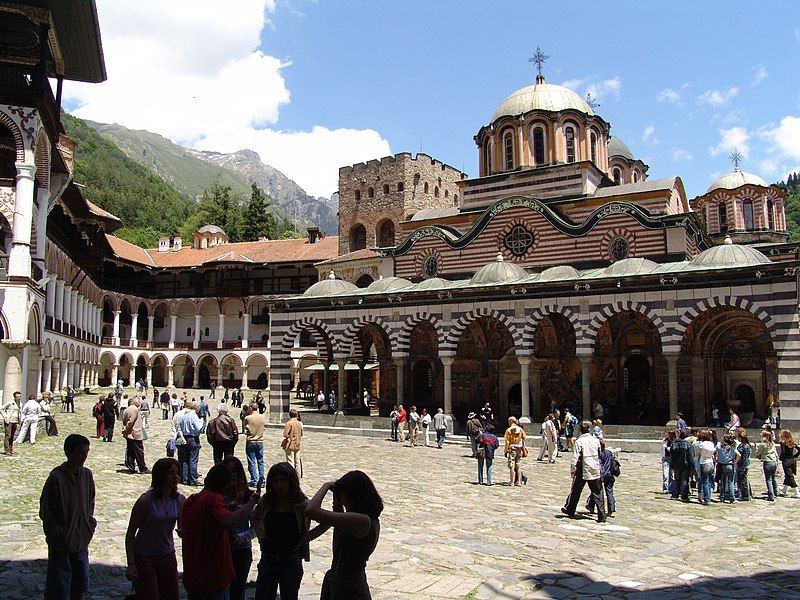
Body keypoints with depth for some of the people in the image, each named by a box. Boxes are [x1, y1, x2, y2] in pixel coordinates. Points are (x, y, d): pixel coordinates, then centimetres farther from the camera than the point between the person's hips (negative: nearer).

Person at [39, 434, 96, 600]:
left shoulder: (87, 474, 0)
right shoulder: (56, 477, -16)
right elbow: (44, 512, -10)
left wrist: (89, 526, 4)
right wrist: (59, 534, -11)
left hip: (82, 541, 5)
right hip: (61, 543, -5)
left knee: (80, 586, 15)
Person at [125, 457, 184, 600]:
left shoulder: (179, 500, -4)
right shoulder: (146, 500, -17)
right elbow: (130, 534, -10)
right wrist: (131, 564, -13)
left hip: (168, 557, 5)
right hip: (144, 558, -5)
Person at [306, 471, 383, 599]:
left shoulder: (361, 520, -28)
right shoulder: (371, 519, 1)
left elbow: (311, 510, -32)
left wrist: (326, 486, -16)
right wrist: (337, 504, 6)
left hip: (347, 589, -8)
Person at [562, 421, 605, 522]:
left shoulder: (578, 442, -9)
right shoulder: (596, 440, 1)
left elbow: (575, 458, -13)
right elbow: (600, 455, 11)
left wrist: (572, 471, -6)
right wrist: (600, 469, 24)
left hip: (582, 472, -2)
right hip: (595, 471, 2)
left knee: (575, 491, 13)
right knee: (597, 493, 5)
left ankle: (570, 510, 26)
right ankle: (602, 516, 1)